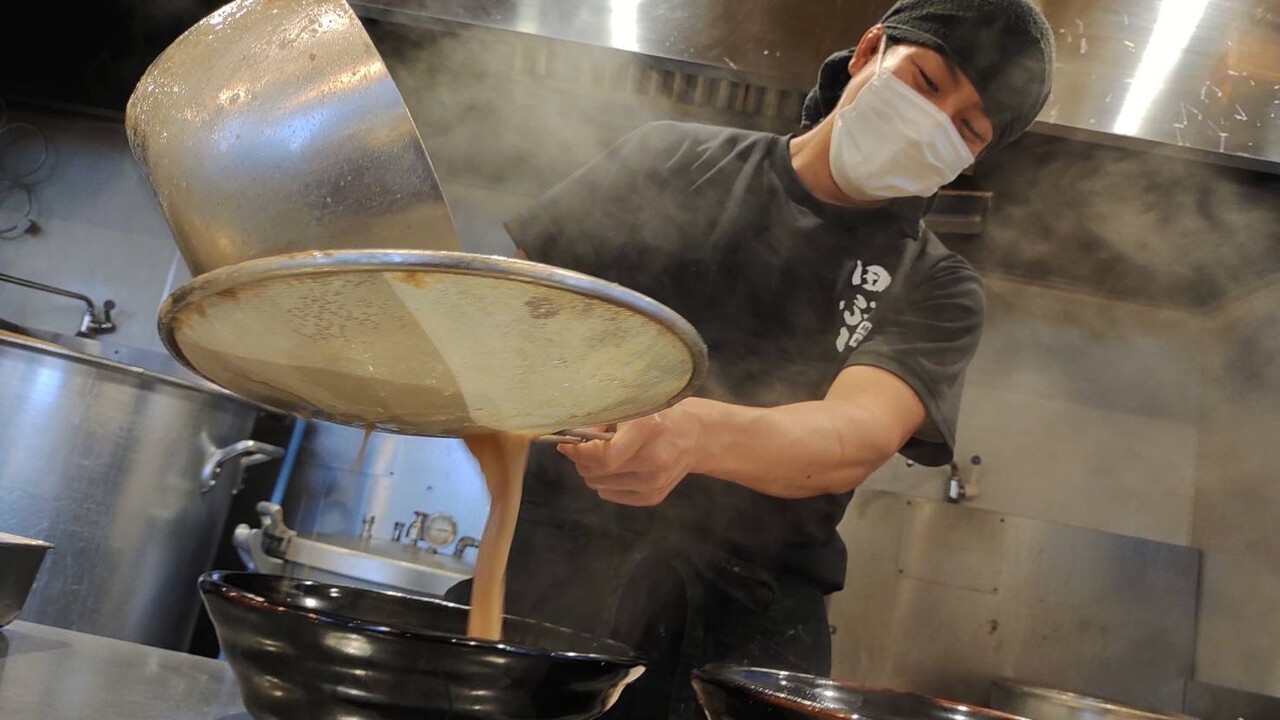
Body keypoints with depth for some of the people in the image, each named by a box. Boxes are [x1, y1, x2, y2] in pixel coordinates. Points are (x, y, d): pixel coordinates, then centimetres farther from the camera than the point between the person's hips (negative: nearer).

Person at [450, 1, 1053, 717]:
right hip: (560, 565, 1)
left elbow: (857, 436, -18)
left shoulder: (936, 288, 3)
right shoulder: (672, 160, 7)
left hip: (744, 618, 0)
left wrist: (698, 435, -38)